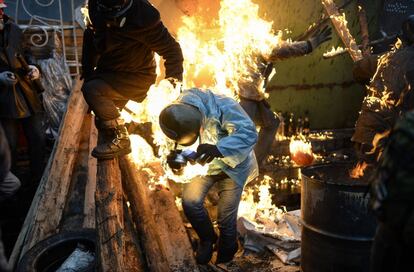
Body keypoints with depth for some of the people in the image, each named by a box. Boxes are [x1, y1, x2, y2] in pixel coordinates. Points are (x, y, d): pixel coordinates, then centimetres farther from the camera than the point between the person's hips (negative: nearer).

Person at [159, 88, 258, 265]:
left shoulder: (222, 106, -35)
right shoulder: (177, 121, -20)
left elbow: (249, 133, -41)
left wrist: (218, 148, -56)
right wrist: (173, 157, -30)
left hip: (232, 165, -3)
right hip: (202, 164, 4)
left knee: (226, 217, 0)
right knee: (190, 200, -17)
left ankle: (224, 259, 29)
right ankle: (207, 238, 14)